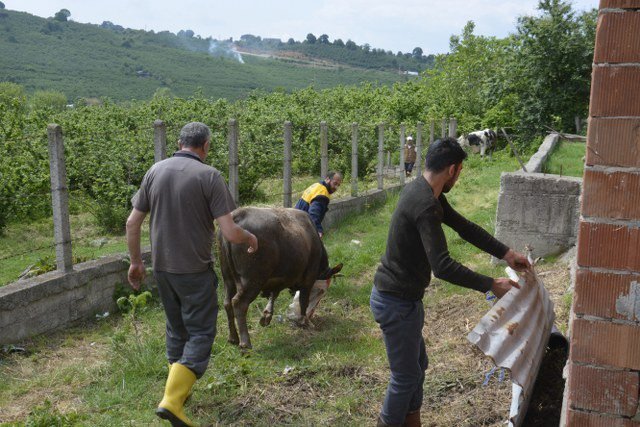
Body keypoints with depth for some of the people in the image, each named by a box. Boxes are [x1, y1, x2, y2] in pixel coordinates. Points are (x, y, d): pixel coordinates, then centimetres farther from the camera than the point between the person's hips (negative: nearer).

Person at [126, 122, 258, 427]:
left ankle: (180, 388, 36)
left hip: (161, 267, 6)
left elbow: (132, 223, 5)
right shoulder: (209, 176, -14)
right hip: (194, 270, -6)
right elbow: (231, 233, -17)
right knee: (200, 333, 6)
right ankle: (172, 400, -3)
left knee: (176, 329, 22)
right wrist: (251, 239, 4)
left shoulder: (155, 171, 1)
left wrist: (135, 262, 17)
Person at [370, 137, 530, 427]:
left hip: (404, 296, 10)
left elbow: (463, 227, 11)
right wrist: (491, 285, -23)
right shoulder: (426, 205, -27)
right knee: (406, 376, 6)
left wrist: (506, 254, 10)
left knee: (418, 365, 23)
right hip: (397, 302, -10)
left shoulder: (422, 190, 5)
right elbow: (443, 267, -32)